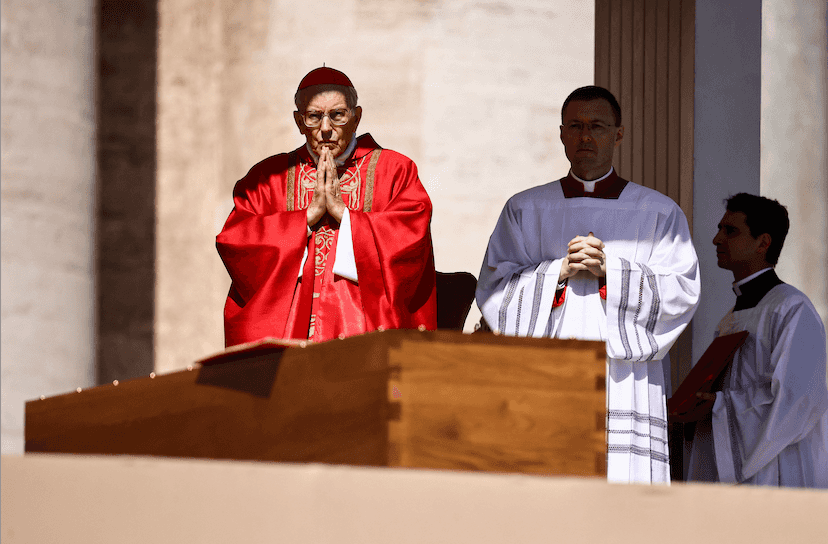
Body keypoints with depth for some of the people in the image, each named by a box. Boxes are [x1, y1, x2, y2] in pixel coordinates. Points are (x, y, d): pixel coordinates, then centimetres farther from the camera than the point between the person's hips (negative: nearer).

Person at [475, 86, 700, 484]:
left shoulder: (658, 213, 13)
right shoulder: (526, 210, 16)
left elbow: (681, 292, 2)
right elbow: (493, 290, 7)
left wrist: (609, 270, -9)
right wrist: (559, 271, -7)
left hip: (624, 387, -1)